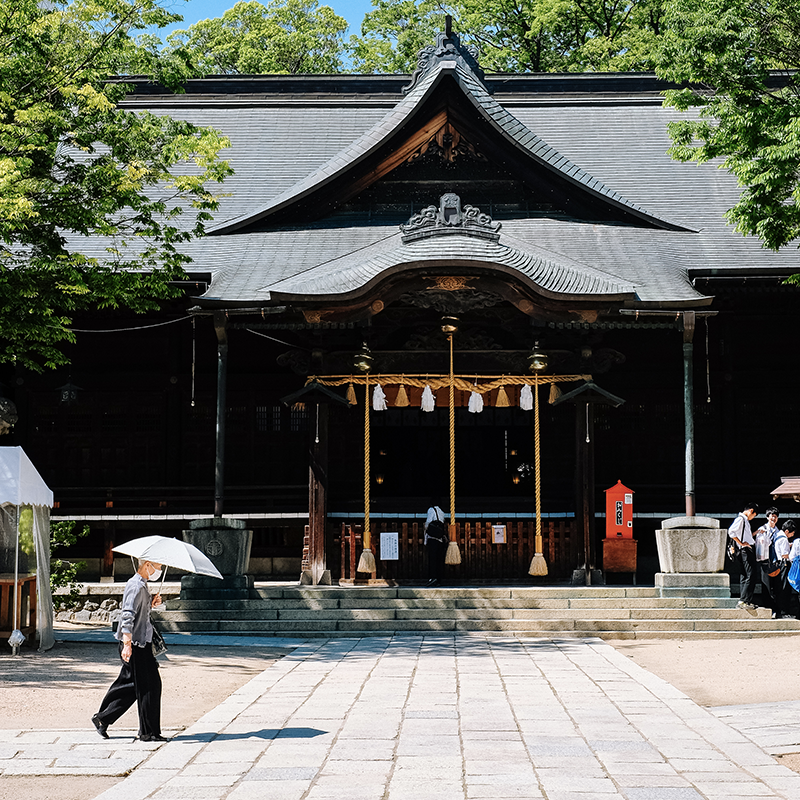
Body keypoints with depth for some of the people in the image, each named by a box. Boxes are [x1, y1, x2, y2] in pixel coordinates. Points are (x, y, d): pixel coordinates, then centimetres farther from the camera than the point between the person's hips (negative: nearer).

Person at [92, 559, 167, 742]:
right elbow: (127, 615, -24)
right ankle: (148, 732, 1)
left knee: (129, 685, 15)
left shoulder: (142, 585, 16)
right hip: (136, 645, -10)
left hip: (142, 642, 10)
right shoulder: (136, 586, -16)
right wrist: (127, 644, -30)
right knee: (148, 686, -5)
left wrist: (152, 603, 7)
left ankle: (102, 718, 22)